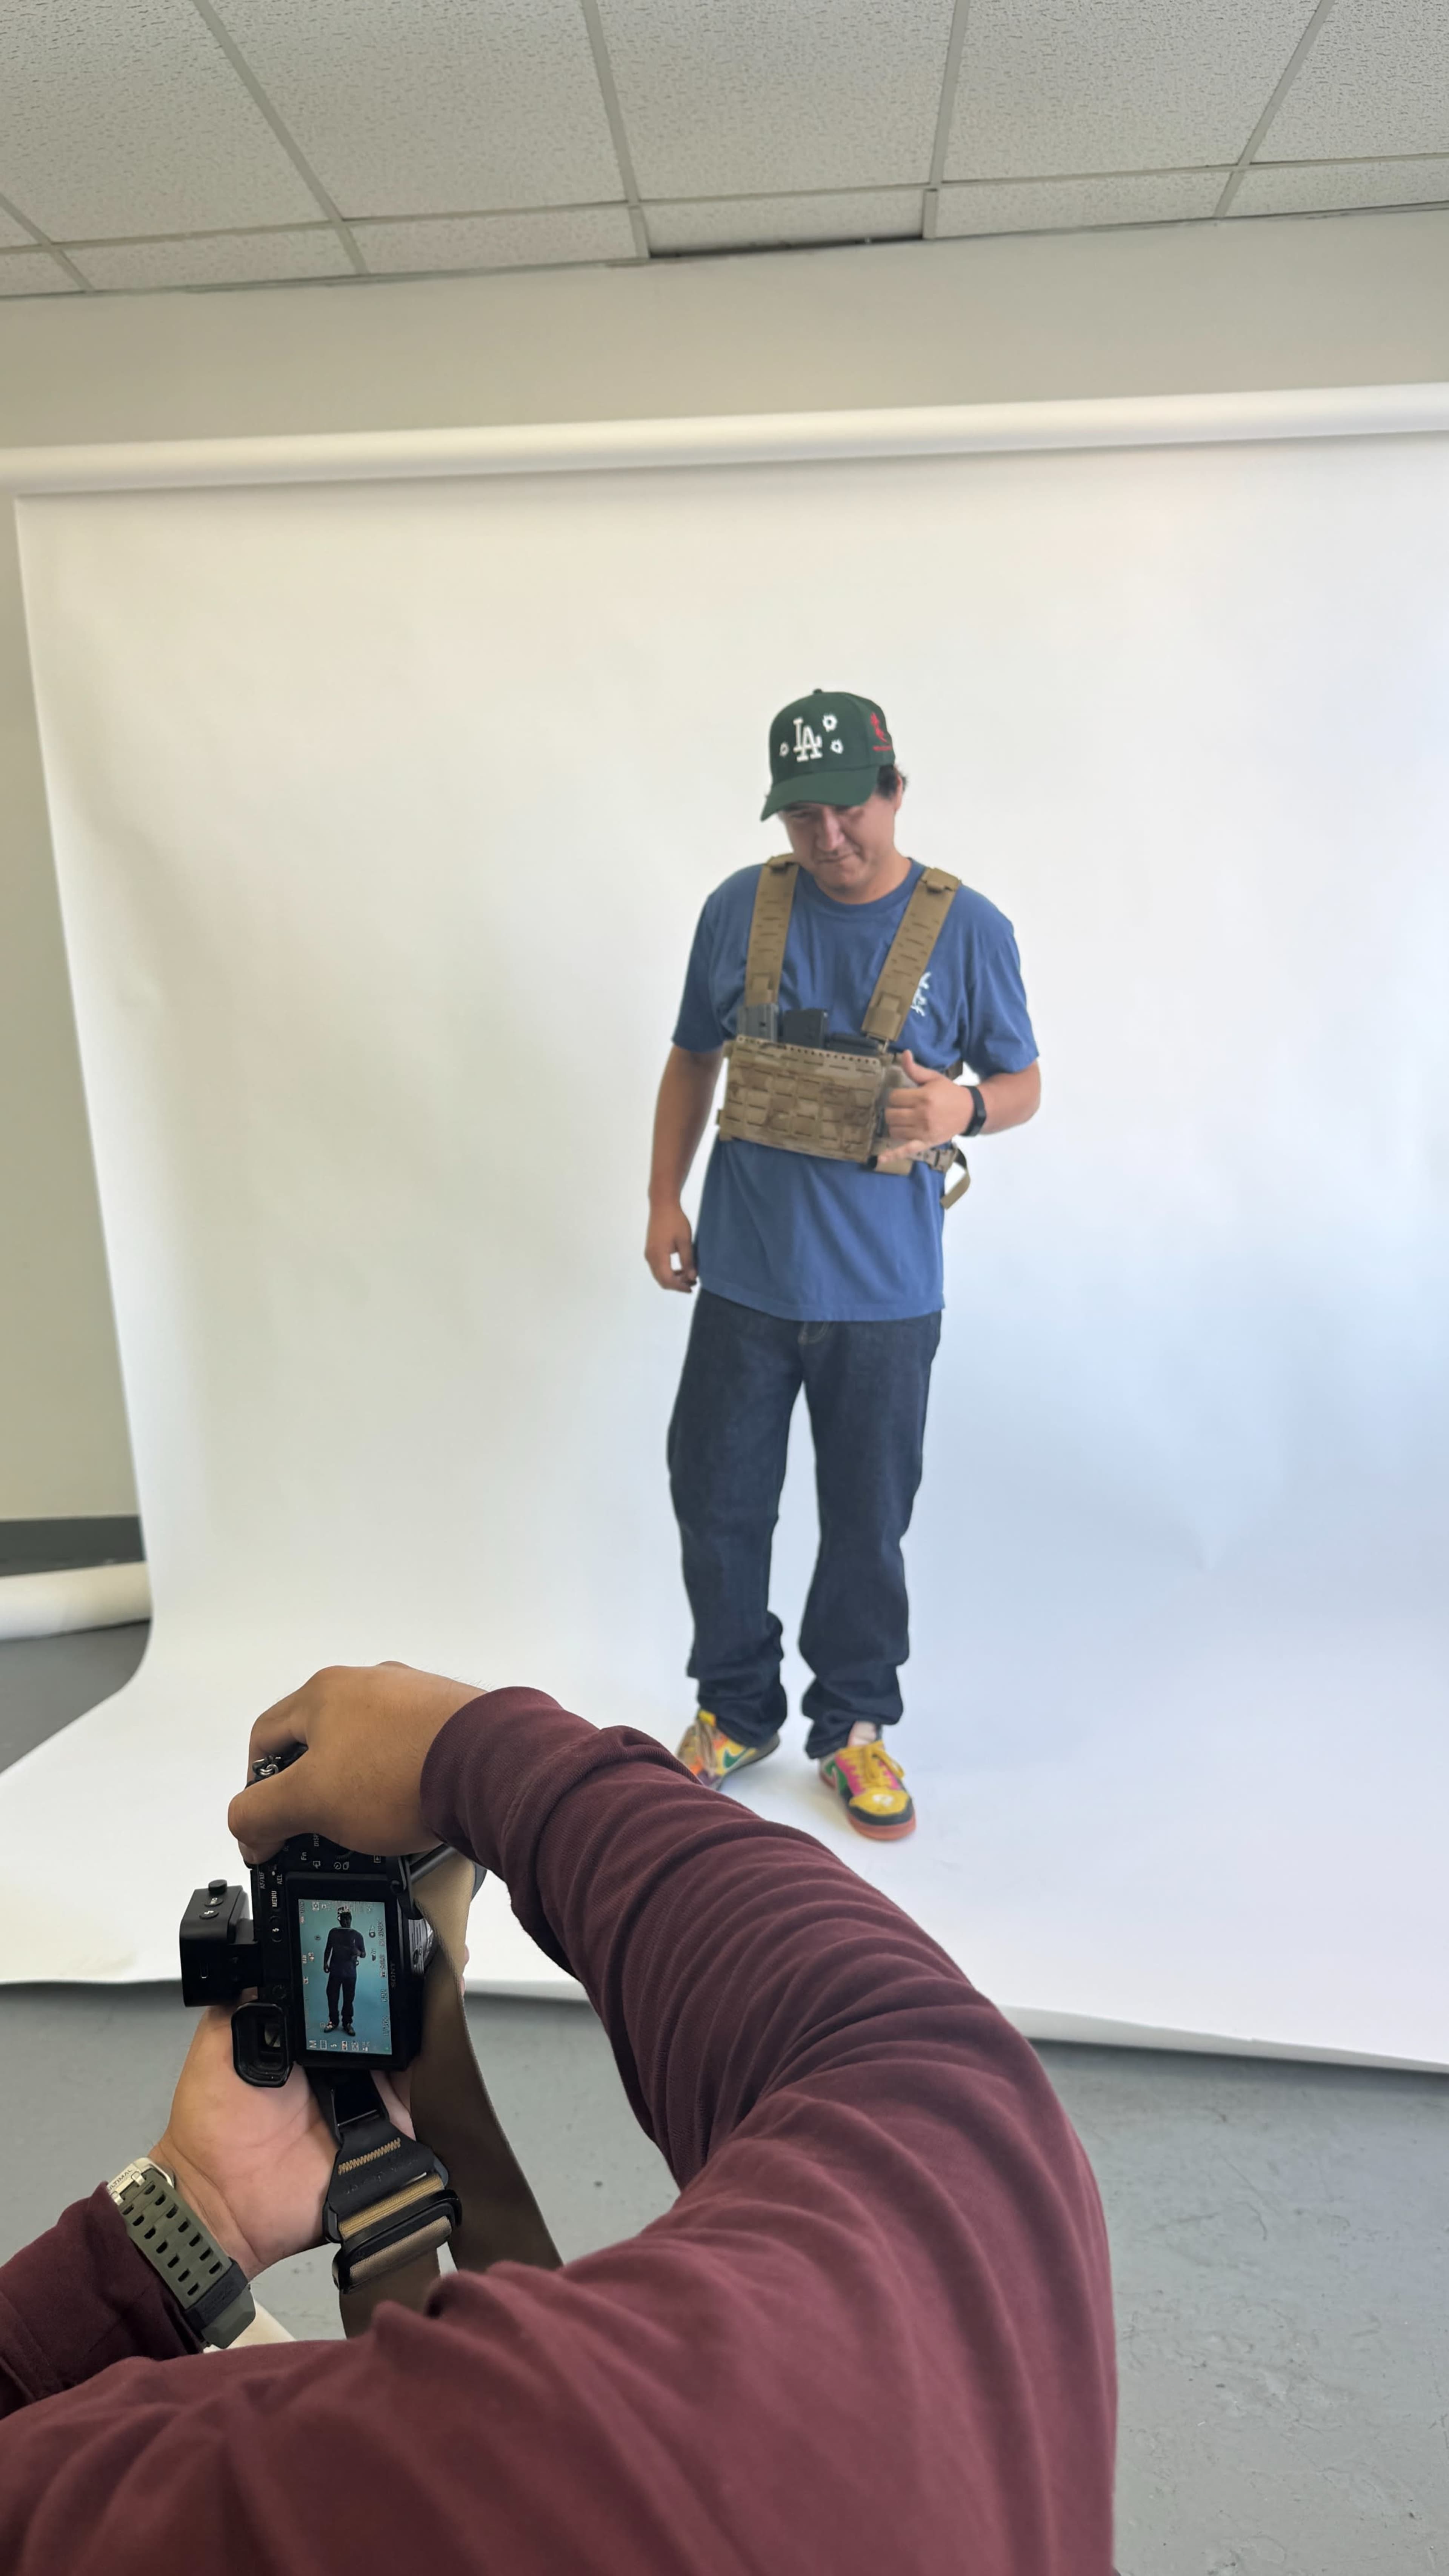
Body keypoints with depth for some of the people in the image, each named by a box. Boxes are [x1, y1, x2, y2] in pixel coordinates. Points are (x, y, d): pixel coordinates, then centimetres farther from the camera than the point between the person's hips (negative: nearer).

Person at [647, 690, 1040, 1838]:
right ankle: (735, 1709, 35)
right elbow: (694, 1058, 11)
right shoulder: (741, 908, 0)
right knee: (717, 1501, 12)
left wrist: (963, 1109, -19)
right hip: (745, 1277, 2)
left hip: (883, 1293, -2)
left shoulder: (968, 928, -5)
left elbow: (1023, 1083, 4)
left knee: (867, 1523, 11)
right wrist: (666, 1199, 6)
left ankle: (854, 1725, 33)